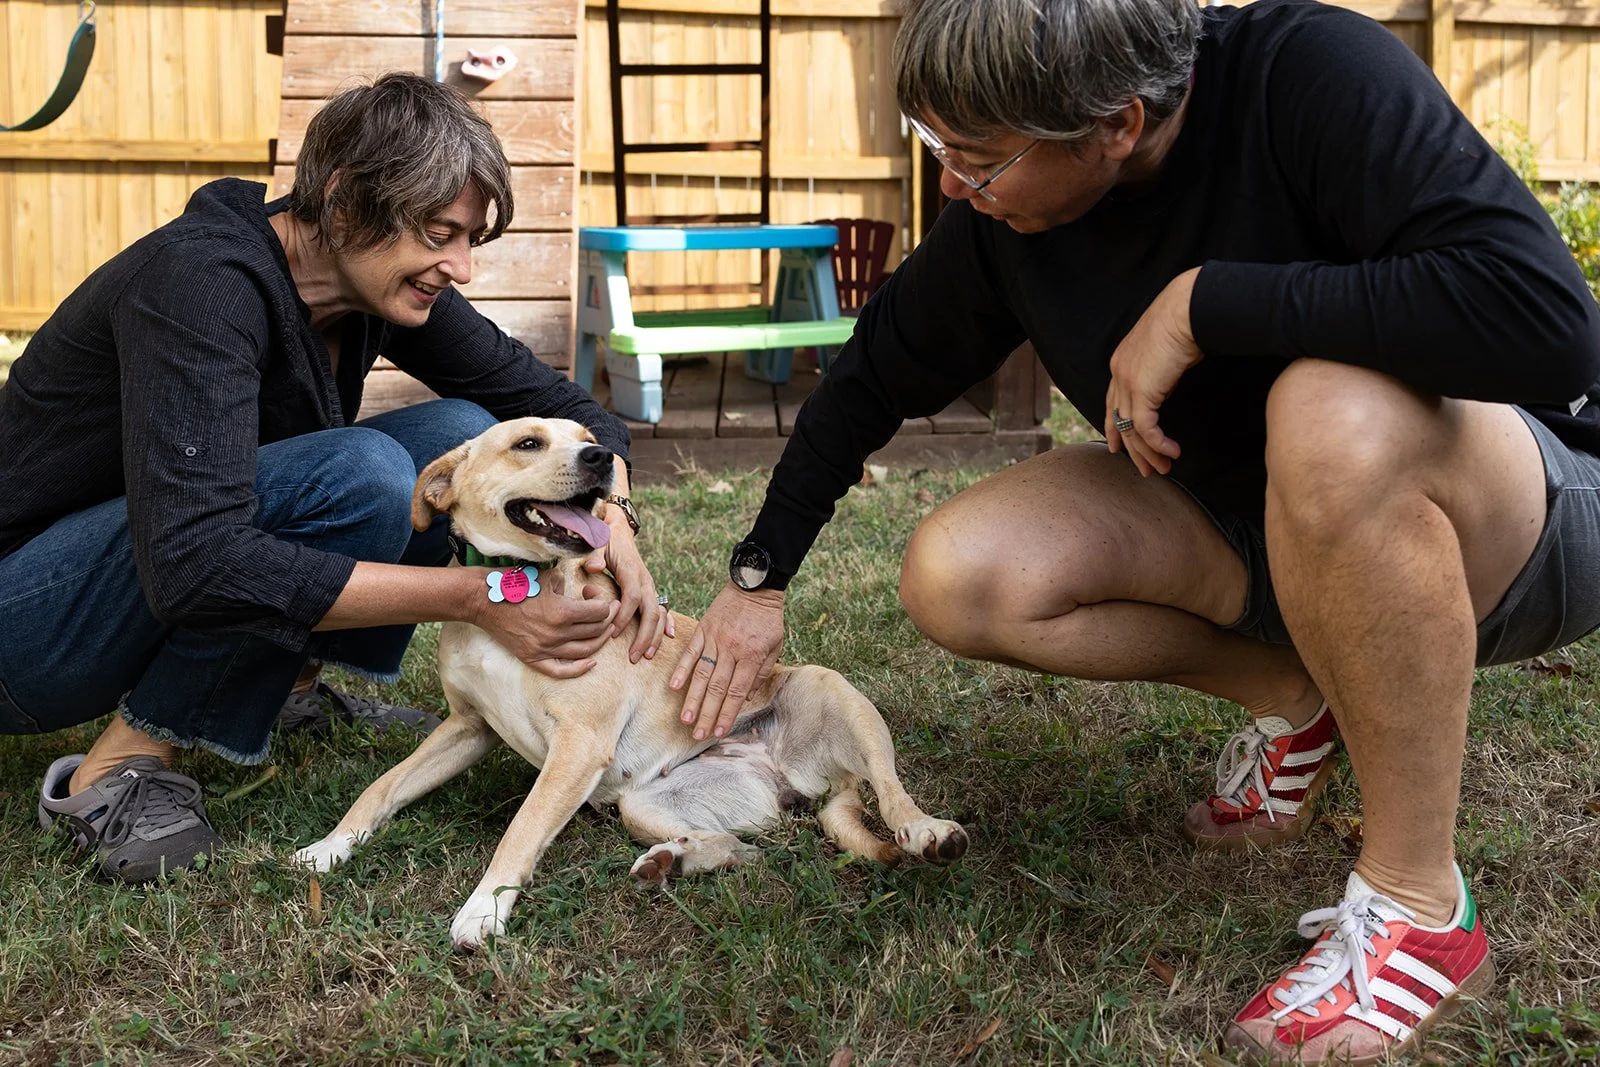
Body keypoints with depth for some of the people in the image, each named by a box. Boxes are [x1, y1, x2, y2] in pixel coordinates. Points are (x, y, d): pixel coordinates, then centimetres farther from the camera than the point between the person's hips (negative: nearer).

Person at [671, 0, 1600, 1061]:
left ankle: (1420, 904, -21)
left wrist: (1203, 303, -34)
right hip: (1260, 531, 6)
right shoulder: (1001, 219, -9)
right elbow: (873, 380, 7)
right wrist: (759, 579, 9)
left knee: (1335, 415, -40)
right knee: (955, 581, -13)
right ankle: (1289, 695, 8)